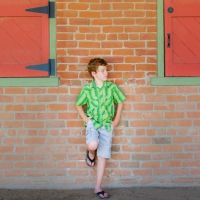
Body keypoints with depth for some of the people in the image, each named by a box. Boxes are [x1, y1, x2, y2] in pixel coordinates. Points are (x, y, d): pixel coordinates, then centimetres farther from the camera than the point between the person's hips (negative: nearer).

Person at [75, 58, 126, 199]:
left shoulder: (112, 87, -4)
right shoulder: (87, 89, -6)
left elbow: (120, 102, 10)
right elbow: (78, 105, 8)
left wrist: (116, 120, 5)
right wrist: (85, 118, -3)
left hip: (107, 125, 1)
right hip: (93, 122, -1)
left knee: (103, 157, 2)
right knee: (93, 145, -31)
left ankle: (98, 188, 14)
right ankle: (91, 154, 10)